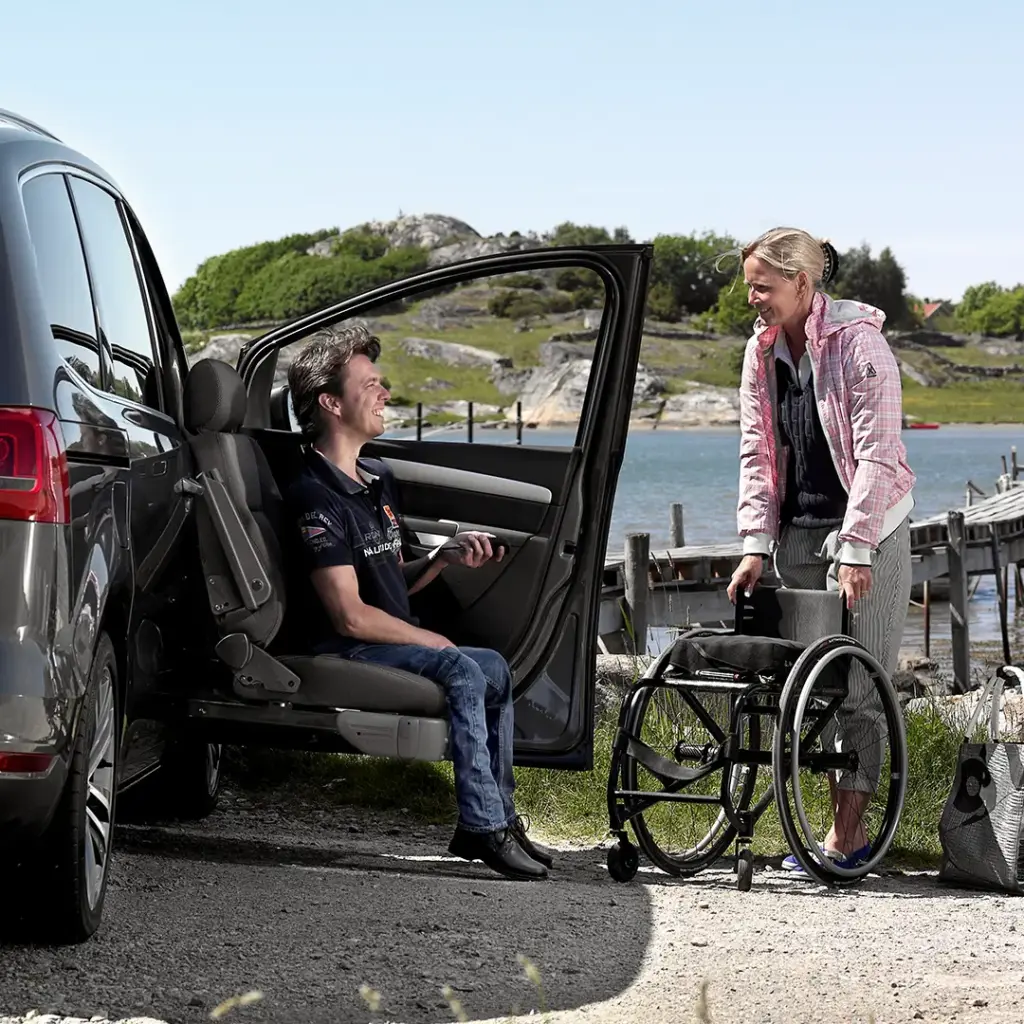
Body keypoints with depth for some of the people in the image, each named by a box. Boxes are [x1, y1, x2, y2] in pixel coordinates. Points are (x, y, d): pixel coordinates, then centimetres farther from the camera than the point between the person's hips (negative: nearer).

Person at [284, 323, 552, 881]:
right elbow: (350, 615, -20)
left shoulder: (378, 480, 16)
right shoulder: (315, 498, -16)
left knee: (495, 669, 4)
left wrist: (443, 557, 1)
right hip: (343, 652, -10)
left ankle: (498, 817, 7)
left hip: (394, 643, 10)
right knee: (462, 670, -27)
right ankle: (483, 827, -27)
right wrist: (431, 641, -9)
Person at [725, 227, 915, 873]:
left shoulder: (859, 342, -15)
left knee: (859, 686, -7)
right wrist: (756, 545, -1)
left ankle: (849, 831, -4)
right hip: (797, 530, 7)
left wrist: (855, 552, -21)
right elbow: (757, 454, 8)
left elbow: (877, 455, -17)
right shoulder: (763, 351, 6)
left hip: (867, 529, -7)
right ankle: (844, 824, 13)